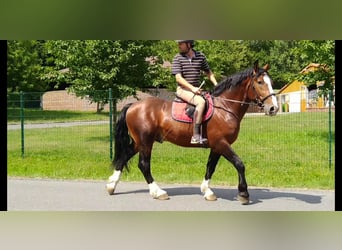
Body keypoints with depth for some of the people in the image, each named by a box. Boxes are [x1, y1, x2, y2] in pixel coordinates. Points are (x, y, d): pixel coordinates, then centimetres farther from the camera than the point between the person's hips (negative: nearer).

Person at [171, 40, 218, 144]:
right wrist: (192, 88, -22)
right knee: (200, 102, -31)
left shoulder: (200, 56, 8)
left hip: (197, 89, 6)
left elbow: (208, 72, 20)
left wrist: (216, 84, 4)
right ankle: (196, 136, -35)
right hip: (183, 90, -6)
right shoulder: (177, 58, -4)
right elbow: (178, 78, -11)